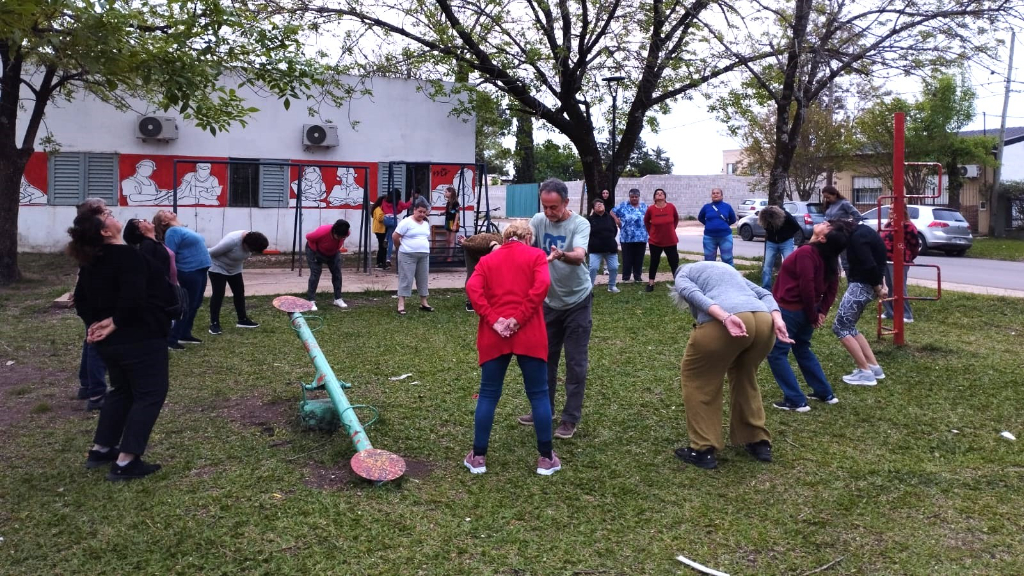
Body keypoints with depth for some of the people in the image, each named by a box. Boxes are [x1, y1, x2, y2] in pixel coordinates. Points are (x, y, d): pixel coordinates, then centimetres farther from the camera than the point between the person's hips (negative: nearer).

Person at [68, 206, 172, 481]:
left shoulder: (90, 261, 10)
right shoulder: (127, 255, -18)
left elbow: (81, 299, 13)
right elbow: (133, 298, -30)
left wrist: (95, 322, 2)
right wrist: (116, 323, -16)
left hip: (111, 341, 9)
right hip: (140, 338, -9)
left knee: (121, 390, 24)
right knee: (150, 395, -1)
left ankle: (100, 450, 28)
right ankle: (125, 463, -4)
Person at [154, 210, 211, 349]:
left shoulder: (182, 229, 15)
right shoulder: (173, 232, -13)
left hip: (199, 270, 9)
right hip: (189, 273, -9)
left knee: (195, 305, 16)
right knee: (187, 306, -5)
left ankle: (185, 335, 26)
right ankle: (171, 339, 0)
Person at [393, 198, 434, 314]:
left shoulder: (426, 224, 11)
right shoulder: (406, 222, -10)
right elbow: (395, 237, -10)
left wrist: (423, 248, 15)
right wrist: (403, 247, 3)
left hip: (424, 255, 6)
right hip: (408, 255, -6)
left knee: (423, 279, 11)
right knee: (406, 279, -5)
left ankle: (423, 303, 20)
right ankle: (401, 304, -1)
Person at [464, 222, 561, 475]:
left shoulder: (487, 260, 14)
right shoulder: (536, 255, 7)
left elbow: (473, 288, -4)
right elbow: (541, 285, -11)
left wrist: (492, 320, -8)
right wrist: (519, 318, -11)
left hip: (494, 336, 2)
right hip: (529, 335, -2)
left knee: (488, 395, 10)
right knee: (538, 394, 8)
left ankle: (478, 457, 15)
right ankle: (546, 458, 13)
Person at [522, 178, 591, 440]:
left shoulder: (580, 224, -19)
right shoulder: (539, 220, -6)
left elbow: (579, 256, -36)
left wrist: (561, 255, -57)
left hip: (577, 302, -4)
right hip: (549, 301, 4)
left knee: (575, 362, 1)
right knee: (545, 357, 14)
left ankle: (571, 418, 11)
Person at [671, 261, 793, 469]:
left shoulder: (682, 275, 23)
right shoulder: (728, 269, 40)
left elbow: (696, 296, -2)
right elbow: (764, 294, 23)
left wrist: (726, 318, -16)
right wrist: (777, 320, 8)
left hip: (722, 325, -5)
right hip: (763, 321, 6)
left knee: (699, 380, 14)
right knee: (745, 378, 28)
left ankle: (703, 450, 14)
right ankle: (758, 442, 32)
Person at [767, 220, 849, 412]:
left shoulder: (806, 252, -21)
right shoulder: (828, 258, 6)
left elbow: (807, 287, -23)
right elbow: (832, 287, 9)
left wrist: (813, 316, -13)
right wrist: (821, 312, 6)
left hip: (789, 310, -9)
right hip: (805, 311, 9)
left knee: (776, 353, 1)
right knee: (803, 350, 25)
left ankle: (796, 401, -1)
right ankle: (826, 394, 29)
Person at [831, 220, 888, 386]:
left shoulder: (858, 238, -20)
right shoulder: (861, 231, 12)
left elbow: (869, 265, -25)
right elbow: (875, 261, 16)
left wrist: (878, 288, -11)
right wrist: (881, 283, 7)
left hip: (862, 285, -10)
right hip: (863, 283, 10)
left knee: (840, 327, -5)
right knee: (849, 326, 17)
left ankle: (865, 372, -5)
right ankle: (874, 367, 18)